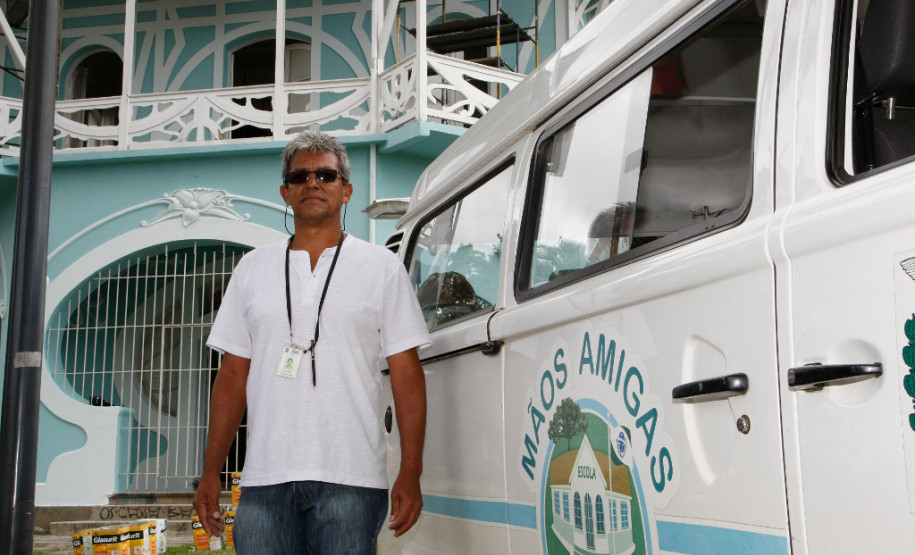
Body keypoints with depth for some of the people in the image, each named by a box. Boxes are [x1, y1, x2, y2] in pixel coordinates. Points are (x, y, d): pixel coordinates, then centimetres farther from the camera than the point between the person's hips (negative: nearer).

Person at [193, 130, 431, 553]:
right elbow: (233, 375, 14)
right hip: (265, 477, 3)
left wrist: (410, 473, -6)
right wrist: (211, 471, 8)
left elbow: (406, 374, 2)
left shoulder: (382, 268, 6)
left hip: (350, 476, -2)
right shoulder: (252, 268, 14)